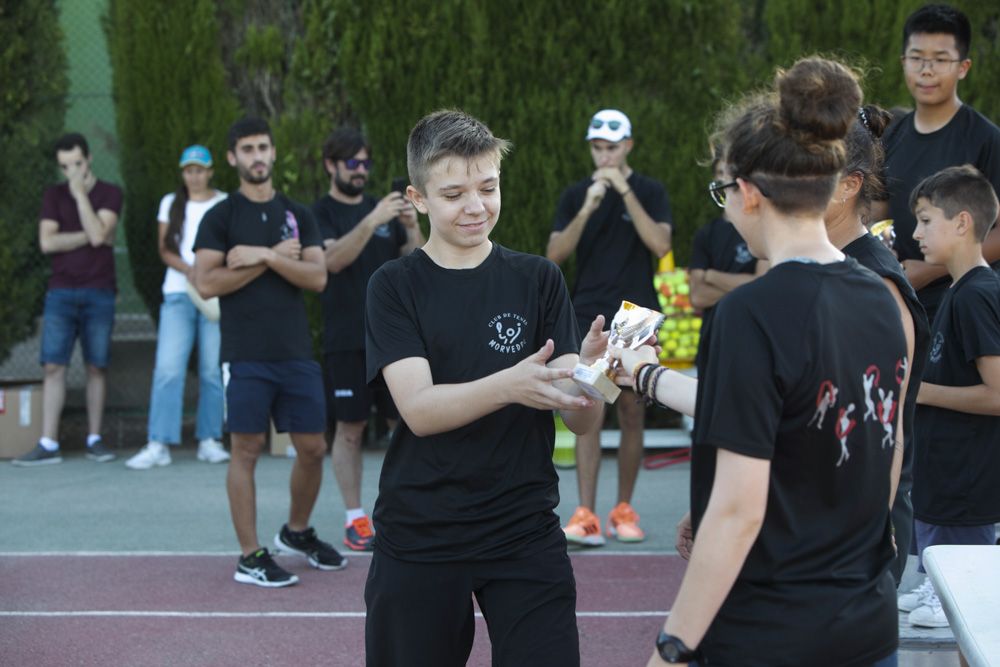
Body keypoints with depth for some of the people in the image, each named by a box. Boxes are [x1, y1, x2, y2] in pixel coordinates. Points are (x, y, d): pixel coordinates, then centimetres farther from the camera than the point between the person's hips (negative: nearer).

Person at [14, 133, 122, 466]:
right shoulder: (54, 195, 9)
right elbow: (47, 242, -3)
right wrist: (90, 237, -6)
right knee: (54, 366, -6)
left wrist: (80, 192, -10)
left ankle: (94, 440, 8)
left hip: (98, 293, -1)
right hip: (61, 292, 1)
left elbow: (99, 233, -12)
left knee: (95, 367, 1)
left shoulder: (110, 193, 5)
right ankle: (48, 445, -7)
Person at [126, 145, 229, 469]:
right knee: (168, 368, -9)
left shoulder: (225, 204, 9)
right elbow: (164, 249, 7)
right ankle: (158, 445, -11)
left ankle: (209, 440, 6)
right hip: (178, 293, 1)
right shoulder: (170, 203, 14)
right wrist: (188, 269, -11)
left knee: (213, 369, -2)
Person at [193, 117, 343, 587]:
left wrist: (262, 256, -13)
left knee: (312, 448, 9)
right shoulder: (221, 217, 0)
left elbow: (318, 277, -1)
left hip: (297, 354, 4)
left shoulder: (298, 215, 11)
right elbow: (206, 284, -11)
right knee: (246, 450, -2)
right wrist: (275, 258, -11)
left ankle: (297, 532, 31)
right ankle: (250, 558, 5)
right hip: (246, 357, -4)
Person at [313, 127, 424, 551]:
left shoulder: (382, 210, 13)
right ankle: (355, 520, 8)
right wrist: (372, 222, -30)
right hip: (346, 341, -4)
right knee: (350, 428, 0)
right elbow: (333, 259, -20)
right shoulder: (320, 213, -1)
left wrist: (412, 228, -11)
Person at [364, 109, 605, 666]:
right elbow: (419, 409, -15)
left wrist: (587, 373, -27)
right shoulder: (396, 286, -1)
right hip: (419, 537, 0)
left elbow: (582, 421, -4)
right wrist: (509, 385, -32)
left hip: (525, 532, 1)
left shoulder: (539, 280, 2)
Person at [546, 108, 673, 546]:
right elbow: (554, 255, -3)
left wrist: (625, 191, -18)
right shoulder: (575, 195, 7)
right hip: (589, 319, 0)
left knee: (632, 415, 6)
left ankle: (624, 509, 16)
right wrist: (587, 209, -16)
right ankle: (586, 516, -10)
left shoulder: (649, 192, 3)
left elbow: (660, 245, -13)